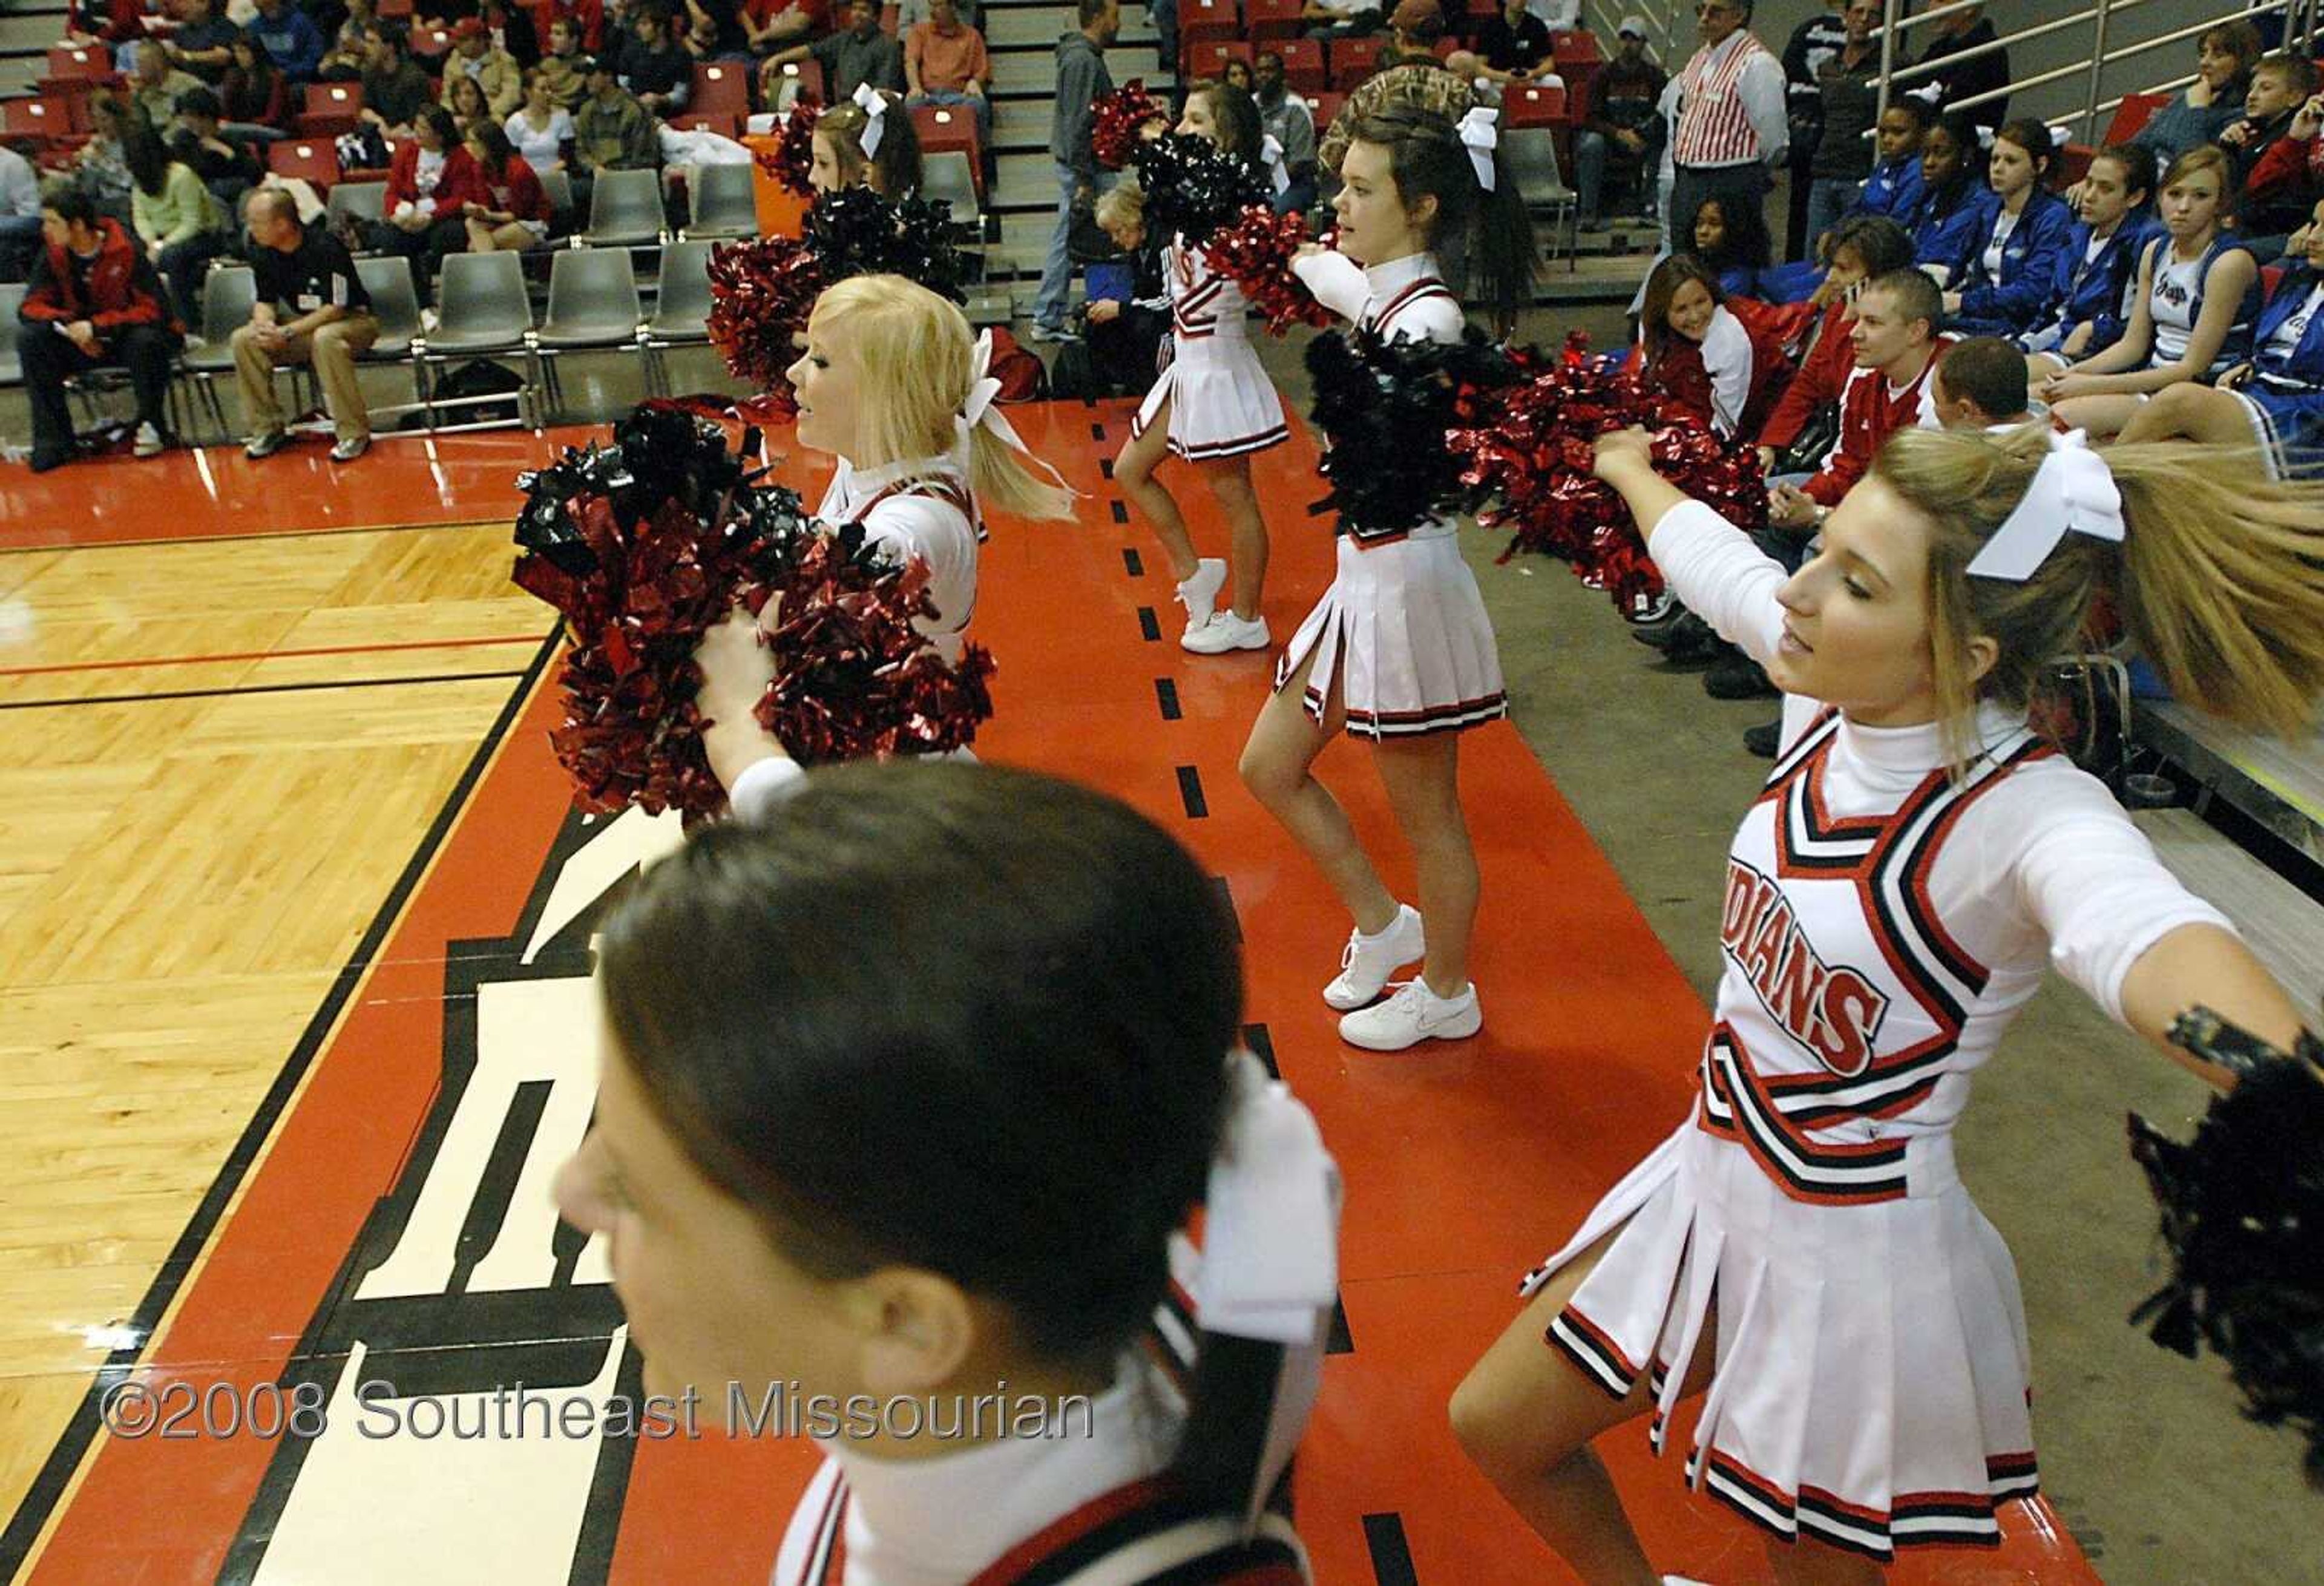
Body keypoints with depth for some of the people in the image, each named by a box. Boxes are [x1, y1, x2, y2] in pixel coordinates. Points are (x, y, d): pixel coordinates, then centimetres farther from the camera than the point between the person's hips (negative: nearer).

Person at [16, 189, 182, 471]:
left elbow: (152, 310, -19)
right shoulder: (53, 254, -3)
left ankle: (151, 423, -11)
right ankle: (53, 439, -17)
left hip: (128, 336, -4)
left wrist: (96, 327, -27)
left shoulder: (127, 252, -16)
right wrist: (68, 325, -24)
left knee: (146, 340, -37)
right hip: (80, 342, 4)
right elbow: (31, 306, -2)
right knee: (30, 338, -21)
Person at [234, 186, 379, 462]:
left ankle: (355, 433, -29)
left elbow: (336, 308, -22)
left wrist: (288, 333, -26)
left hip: (352, 320, -7)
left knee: (325, 339, -40)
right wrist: (265, 324, -18)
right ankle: (267, 429, -5)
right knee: (244, 339, -14)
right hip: (303, 325, 7)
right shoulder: (263, 254, -2)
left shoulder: (326, 248, -22)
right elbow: (265, 301, 7)